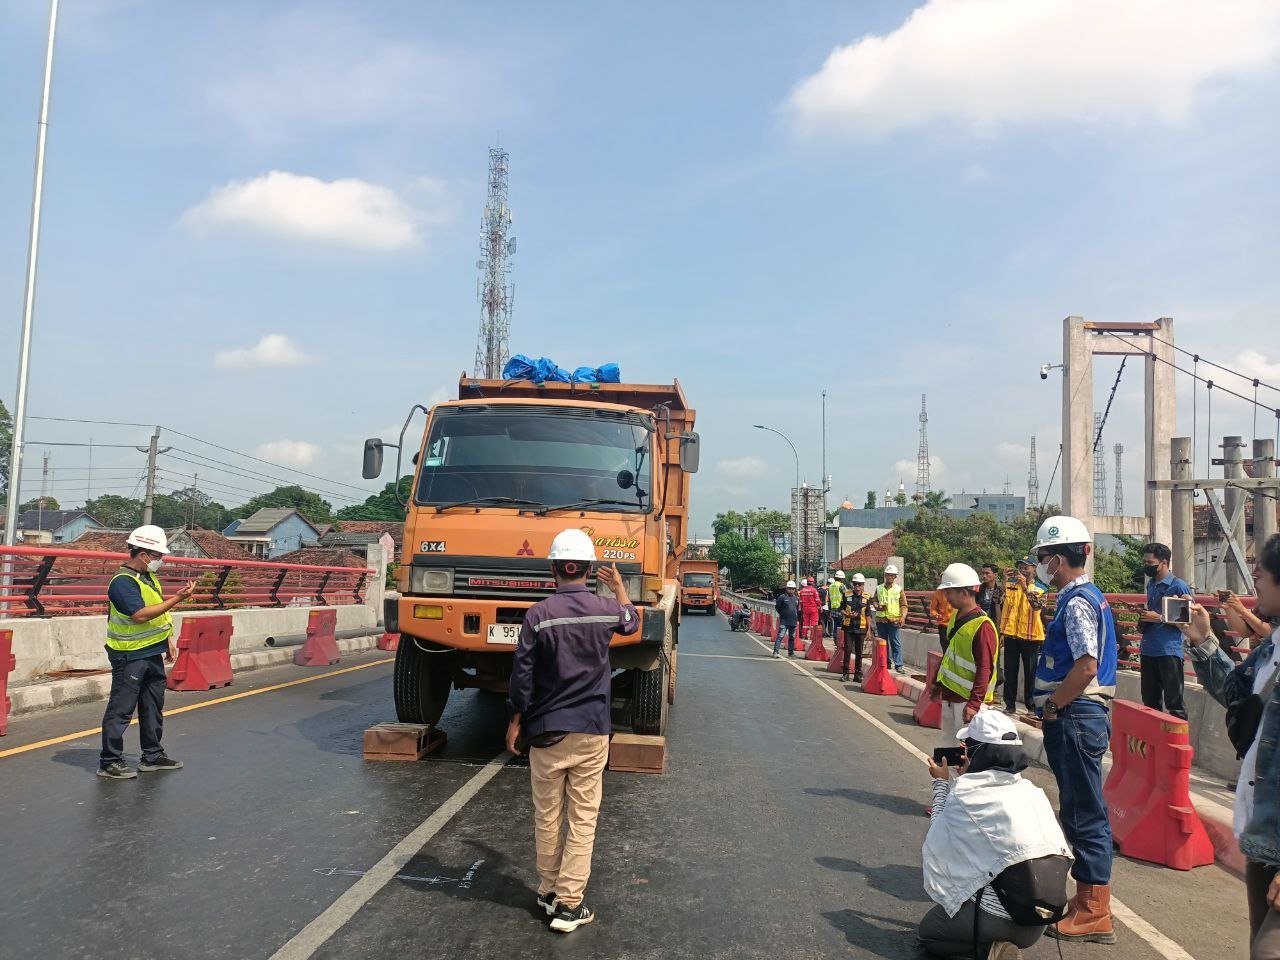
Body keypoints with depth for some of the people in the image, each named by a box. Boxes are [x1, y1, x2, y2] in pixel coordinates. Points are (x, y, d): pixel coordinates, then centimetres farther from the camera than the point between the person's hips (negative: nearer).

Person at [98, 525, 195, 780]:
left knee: (153, 706, 16)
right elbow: (141, 615, -28)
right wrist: (178, 598, -30)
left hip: (153, 653, 9)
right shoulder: (123, 582, -18)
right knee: (120, 710, -2)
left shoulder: (149, 577, 11)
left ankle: (153, 755, 26)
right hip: (129, 656, -9)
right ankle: (109, 762, 6)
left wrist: (168, 640, 17)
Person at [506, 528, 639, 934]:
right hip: (592, 731, 1)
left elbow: (523, 673, -7)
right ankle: (569, 904, 6)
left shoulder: (539, 614, -9)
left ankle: (548, 893, 26)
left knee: (547, 817, 12)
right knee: (583, 818, 5)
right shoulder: (607, 608, -3)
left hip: (546, 730, 0)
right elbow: (632, 622, 22)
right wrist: (619, 586, 37)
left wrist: (516, 722, 5)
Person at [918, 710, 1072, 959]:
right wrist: (968, 777, 21)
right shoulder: (1032, 791, 3)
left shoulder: (965, 796, -14)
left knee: (928, 932, 20)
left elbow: (937, 842, 4)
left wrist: (941, 784, 12)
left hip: (999, 918, -7)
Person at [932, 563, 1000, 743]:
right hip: (949, 695, 9)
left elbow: (985, 669, -21)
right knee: (948, 742, 16)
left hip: (967, 699, -9)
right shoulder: (955, 618, 8)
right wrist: (938, 682, 19)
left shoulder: (982, 625, -19)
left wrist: (974, 703, -24)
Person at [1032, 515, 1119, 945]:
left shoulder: (1078, 602, -16)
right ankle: (1089, 901, 26)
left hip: (1075, 718, -10)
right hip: (1082, 716, 10)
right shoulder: (1087, 597, 15)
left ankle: (1094, 914, 5)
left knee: (1085, 815, -3)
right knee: (1083, 812, 16)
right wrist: (1053, 706, 14)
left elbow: (1087, 666, -26)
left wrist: (1050, 706, -15)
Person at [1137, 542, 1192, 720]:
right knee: (1149, 703, 13)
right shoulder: (1150, 585, 14)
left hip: (1169, 652, -8)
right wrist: (1143, 621, 8)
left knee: (1174, 703, -2)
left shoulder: (1178, 586, -9)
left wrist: (1159, 618, -16)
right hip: (1148, 651, 8)